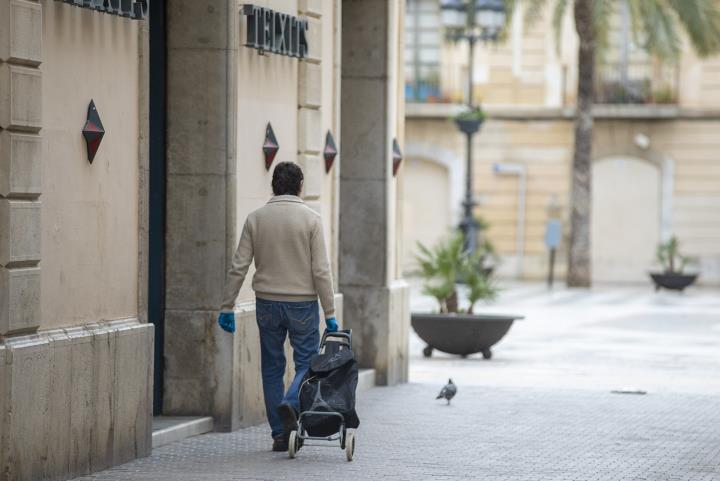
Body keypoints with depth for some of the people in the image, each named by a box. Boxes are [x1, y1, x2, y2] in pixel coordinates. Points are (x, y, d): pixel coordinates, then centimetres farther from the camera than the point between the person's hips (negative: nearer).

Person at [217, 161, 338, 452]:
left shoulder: (256, 219, 1)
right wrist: (330, 314, -5)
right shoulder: (310, 219, -5)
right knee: (307, 363, 7)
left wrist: (227, 307, 4)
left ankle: (279, 434, 11)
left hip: (268, 303, 2)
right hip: (303, 303, -2)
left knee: (272, 368, 11)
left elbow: (238, 267, -2)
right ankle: (291, 405, -22)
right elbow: (321, 271, -9)